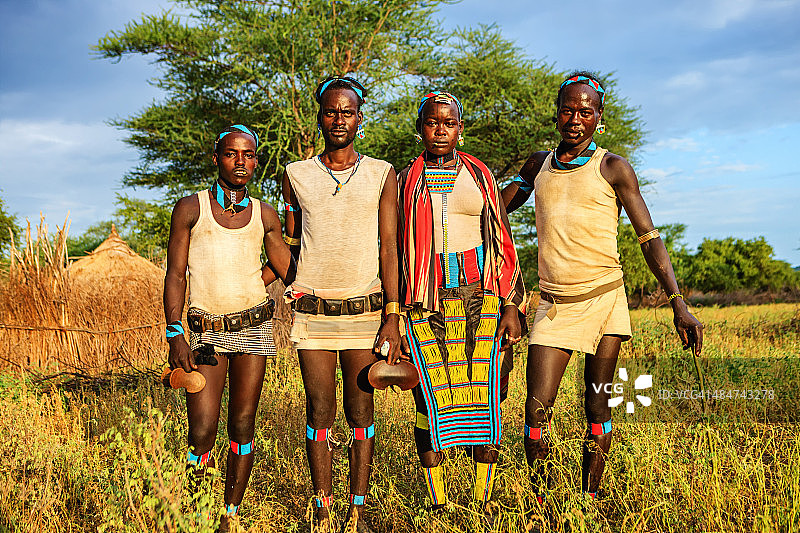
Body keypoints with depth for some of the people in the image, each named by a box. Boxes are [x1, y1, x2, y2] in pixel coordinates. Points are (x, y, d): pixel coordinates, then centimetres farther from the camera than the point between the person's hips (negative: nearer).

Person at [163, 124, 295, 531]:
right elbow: (175, 275, -1)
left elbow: (288, 268, 19)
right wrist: (175, 336, -9)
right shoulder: (190, 208, 2)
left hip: (254, 329, 2)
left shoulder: (264, 215, 8)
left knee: (242, 427, 5)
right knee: (202, 434, -9)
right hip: (206, 332, -2)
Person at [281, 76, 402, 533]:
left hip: (364, 310, -1)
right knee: (320, 411, 3)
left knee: (361, 411, 3)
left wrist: (392, 316, -6)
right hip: (312, 309, 1)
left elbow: (389, 248, 0)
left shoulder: (382, 175, 4)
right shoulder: (296, 176, 7)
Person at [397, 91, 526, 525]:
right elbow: (393, 249, 10)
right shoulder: (405, 180, 8)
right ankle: (437, 503, 10)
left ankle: (483, 501, 12)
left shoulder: (480, 175, 9)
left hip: (479, 298, 0)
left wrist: (511, 306, 1)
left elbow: (501, 242, 8)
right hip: (426, 300, 0)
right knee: (431, 399, -1)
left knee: (484, 397, -1)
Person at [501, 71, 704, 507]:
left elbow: (649, 238, -4)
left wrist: (679, 305, -12)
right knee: (537, 409, -7)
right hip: (554, 305, 2)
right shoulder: (539, 164, 11)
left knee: (597, 407, 3)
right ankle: (539, 501, 7)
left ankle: (589, 499, 14)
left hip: (604, 298, -2)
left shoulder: (613, 169, -1)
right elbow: (498, 207, 26)